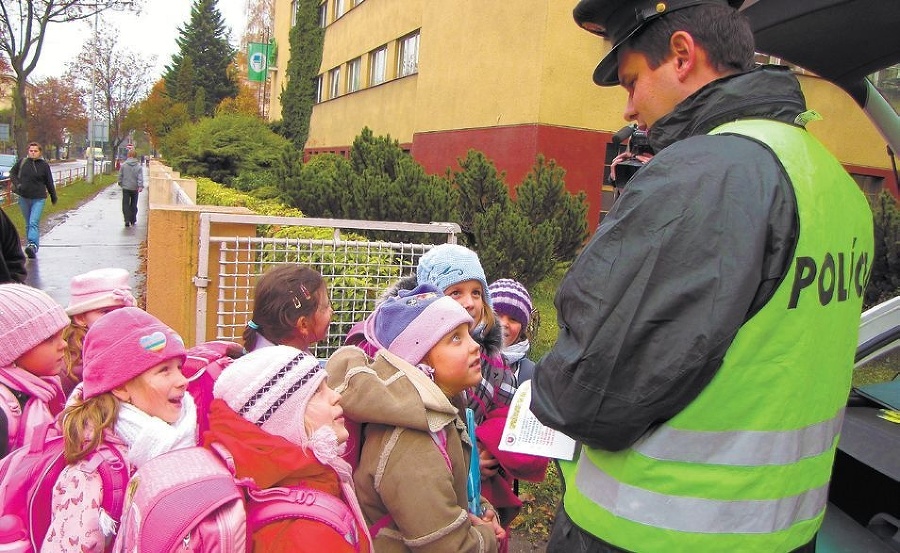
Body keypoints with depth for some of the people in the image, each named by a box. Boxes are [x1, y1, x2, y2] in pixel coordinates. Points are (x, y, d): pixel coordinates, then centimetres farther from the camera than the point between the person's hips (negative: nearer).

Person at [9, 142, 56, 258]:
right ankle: (31, 246, 21)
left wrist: (53, 196, 13)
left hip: (39, 198, -4)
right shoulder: (22, 162, 3)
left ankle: (33, 245, -28)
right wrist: (17, 184, -3)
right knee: (28, 224, 12)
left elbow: (49, 182, 5)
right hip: (24, 198, 4)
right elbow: (12, 173, 15)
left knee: (34, 223, -17)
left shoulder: (44, 165, -2)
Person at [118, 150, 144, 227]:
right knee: (133, 205, 13)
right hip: (134, 188, 0)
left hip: (125, 188, 0)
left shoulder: (123, 165, -3)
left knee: (125, 204, 2)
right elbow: (140, 178, -11)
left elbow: (120, 176, 3)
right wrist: (140, 186, -12)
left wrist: (120, 183, 17)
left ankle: (127, 220, -10)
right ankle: (133, 220, 20)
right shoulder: (139, 166, -5)